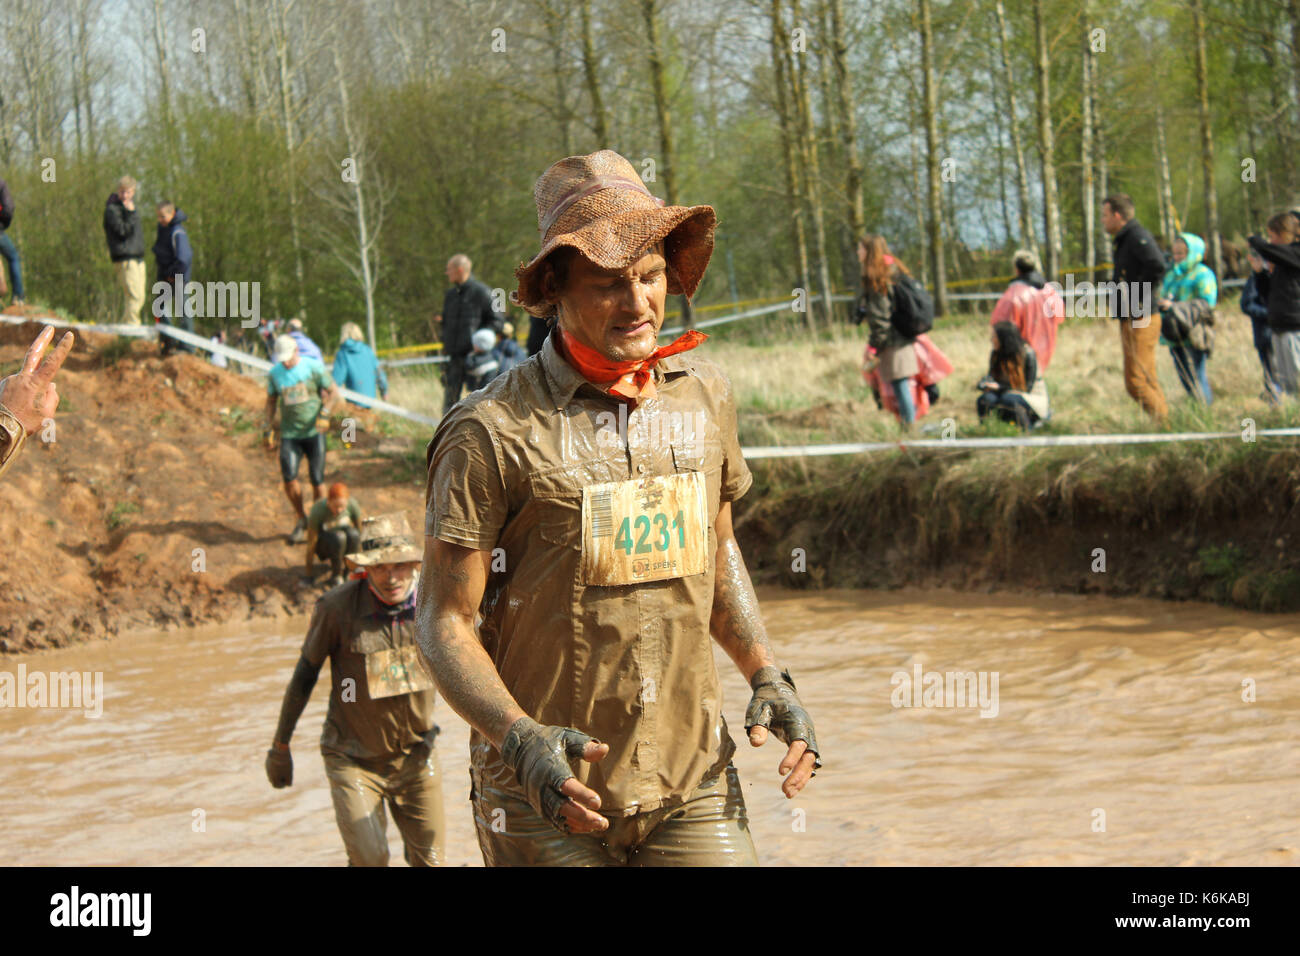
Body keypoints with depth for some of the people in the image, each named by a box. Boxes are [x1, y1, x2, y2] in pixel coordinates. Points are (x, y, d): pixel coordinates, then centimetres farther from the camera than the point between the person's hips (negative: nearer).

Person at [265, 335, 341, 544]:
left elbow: (334, 393, -1)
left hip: (314, 431, -2)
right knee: (289, 477, -13)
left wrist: (325, 413, -17)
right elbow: (271, 401, 17)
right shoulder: (274, 373, 4)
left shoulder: (314, 367, -5)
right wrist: (269, 427, 7)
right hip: (290, 433, 2)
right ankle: (301, 520, 8)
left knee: (317, 479, -5)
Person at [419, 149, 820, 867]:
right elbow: (443, 619, -8)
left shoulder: (704, 395, 7)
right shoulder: (494, 431, -11)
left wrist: (765, 674, 8)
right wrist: (519, 740, -23)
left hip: (691, 784, 4)